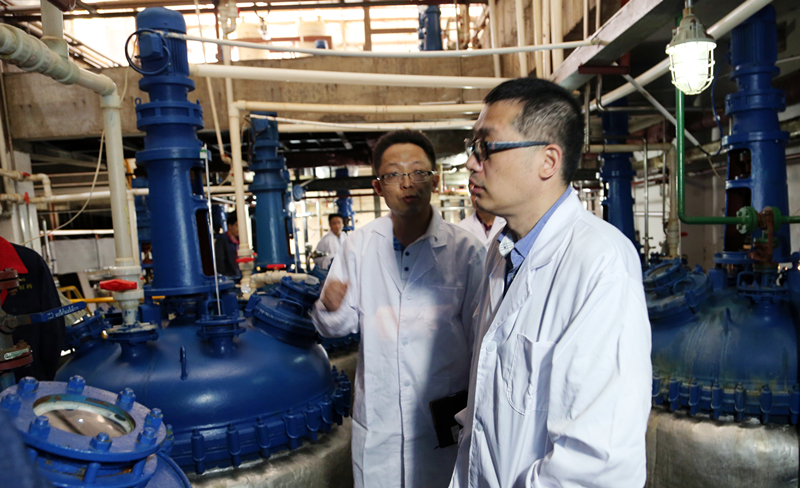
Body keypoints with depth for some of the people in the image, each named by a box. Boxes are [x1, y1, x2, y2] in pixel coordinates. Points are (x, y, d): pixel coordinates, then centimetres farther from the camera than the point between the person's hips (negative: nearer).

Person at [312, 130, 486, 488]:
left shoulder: (466, 250, -10)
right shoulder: (358, 246, -3)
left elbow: (480, 340, -4)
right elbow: (341, 326, 3)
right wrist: (330, 308, -19)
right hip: (376, 422, 2)